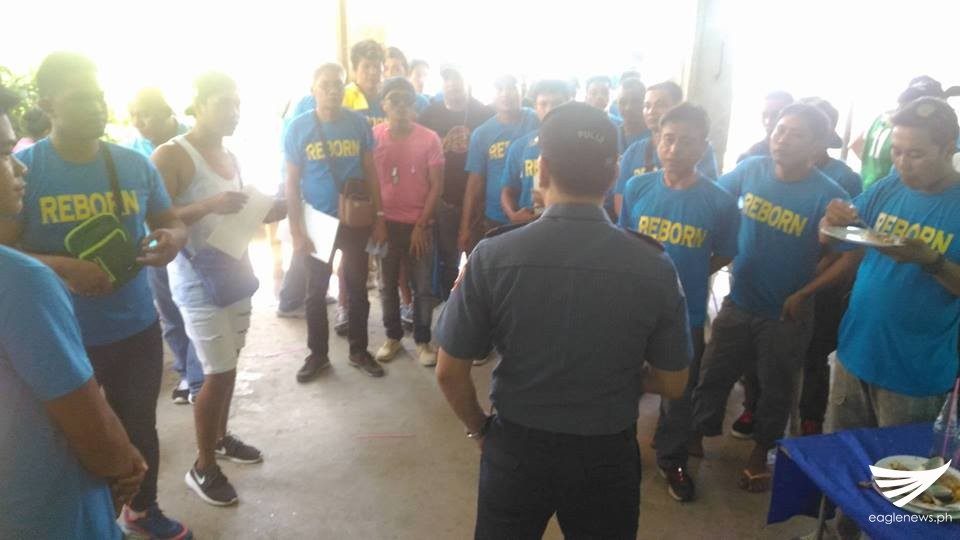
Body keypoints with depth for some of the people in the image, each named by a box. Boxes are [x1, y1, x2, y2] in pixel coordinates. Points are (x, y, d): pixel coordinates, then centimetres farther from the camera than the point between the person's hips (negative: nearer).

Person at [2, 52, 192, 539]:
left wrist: (173, 239, -13)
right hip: (61, 339, -3)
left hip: (137, 328, 4)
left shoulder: (134, 164, 0)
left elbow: (170, 221, 11)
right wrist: (60, 267, -31)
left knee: (140, 427, 21)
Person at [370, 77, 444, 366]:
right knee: (387, 285, 11)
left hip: (418, 225, -1)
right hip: (386, 222, 1)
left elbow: (436, 186, -4)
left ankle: (423, 341, 18)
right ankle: (392, 337, 26)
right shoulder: (373, 136, -1)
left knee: (423, 287, 3)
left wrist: (421, 225, -8)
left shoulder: (429, 139, -5)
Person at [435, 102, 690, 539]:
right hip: (608, 454, 1)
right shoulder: (654, 266, -15)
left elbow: (450, 373, -11)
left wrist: (479, 429, 7)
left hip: (515, 447, 0)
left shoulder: (493, 256, -18)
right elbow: (672, 385, -5)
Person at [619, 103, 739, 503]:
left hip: (686, 315, -1)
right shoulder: (637, 187, -9)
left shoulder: (719, 202, -13)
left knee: (680, 394, 16)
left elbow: (723, 256, 2)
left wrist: (685, 277, -5)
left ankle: (672, 459, 40)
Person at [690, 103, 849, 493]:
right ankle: (698, 438, 35)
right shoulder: (750, 170, -7)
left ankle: (760, 453, 39)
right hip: (738, 303, 3)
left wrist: (804, 294, -15)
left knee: (776, 391, 16)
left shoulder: (828, 195, -17)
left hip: (786, 314, -2)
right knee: (712, 376, 13)